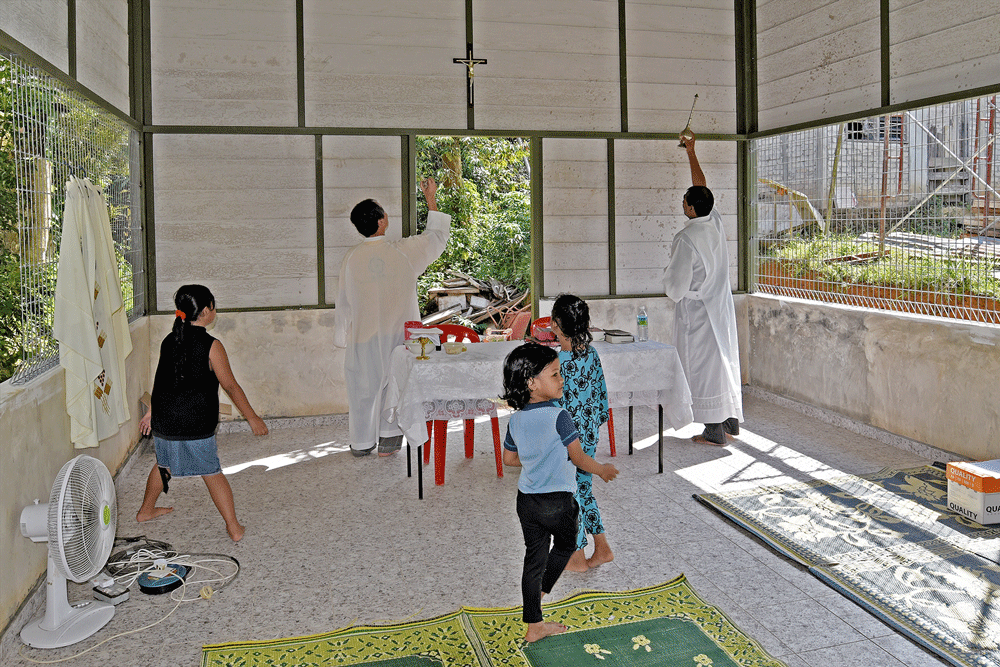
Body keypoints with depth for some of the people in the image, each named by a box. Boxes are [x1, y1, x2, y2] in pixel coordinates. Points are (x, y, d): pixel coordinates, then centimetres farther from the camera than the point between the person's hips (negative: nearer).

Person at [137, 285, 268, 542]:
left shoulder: (168, 341, 5)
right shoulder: (211, 345, -13)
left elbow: (161, 379, 17)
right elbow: (230, 386, -10)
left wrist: (151, 412, 30)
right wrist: (252, 418, -1)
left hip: (163, 421, 6)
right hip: (196, 424, -6)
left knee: (163, 465, 27)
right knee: (212, 473, 5)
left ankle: (146, 510, 45)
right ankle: (234, 528, 8)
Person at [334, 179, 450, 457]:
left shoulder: (352, 257, -7)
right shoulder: (403, 251, -9)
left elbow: (344, 301, 0)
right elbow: (437, 237, 8)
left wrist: (342, 335, 12)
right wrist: (431, 199, 17)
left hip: (364, 334, 1)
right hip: (398, 332, 0)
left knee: (364, 385, 11)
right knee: (395, 383, 13)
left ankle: (362, 443, 22)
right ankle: (389, 439, 16)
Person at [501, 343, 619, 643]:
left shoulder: (515, 419, 1)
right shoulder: (558, 416, -18)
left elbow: (509, 458, 13)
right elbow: (578, 458, -13)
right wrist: (602, 469, 5)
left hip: (526, 499, 6)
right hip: (558, 500, -6)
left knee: (534, 558, 13)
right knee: (565, 545, 23)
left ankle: (534, 626, 20)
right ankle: (540, 593, 22)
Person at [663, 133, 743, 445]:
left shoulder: (686, 239, -21)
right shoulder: (715, 223, 0)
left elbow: (677, 286, -20)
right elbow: (702, 188, 16)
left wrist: (669, 284, 4)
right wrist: (690, 152, 24)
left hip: (697, 310, -8)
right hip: (721, 306, 8)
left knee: (705, 367, -1)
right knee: (726, 360, 13)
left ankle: (714, 431, 3)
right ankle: (731, 422, 23)